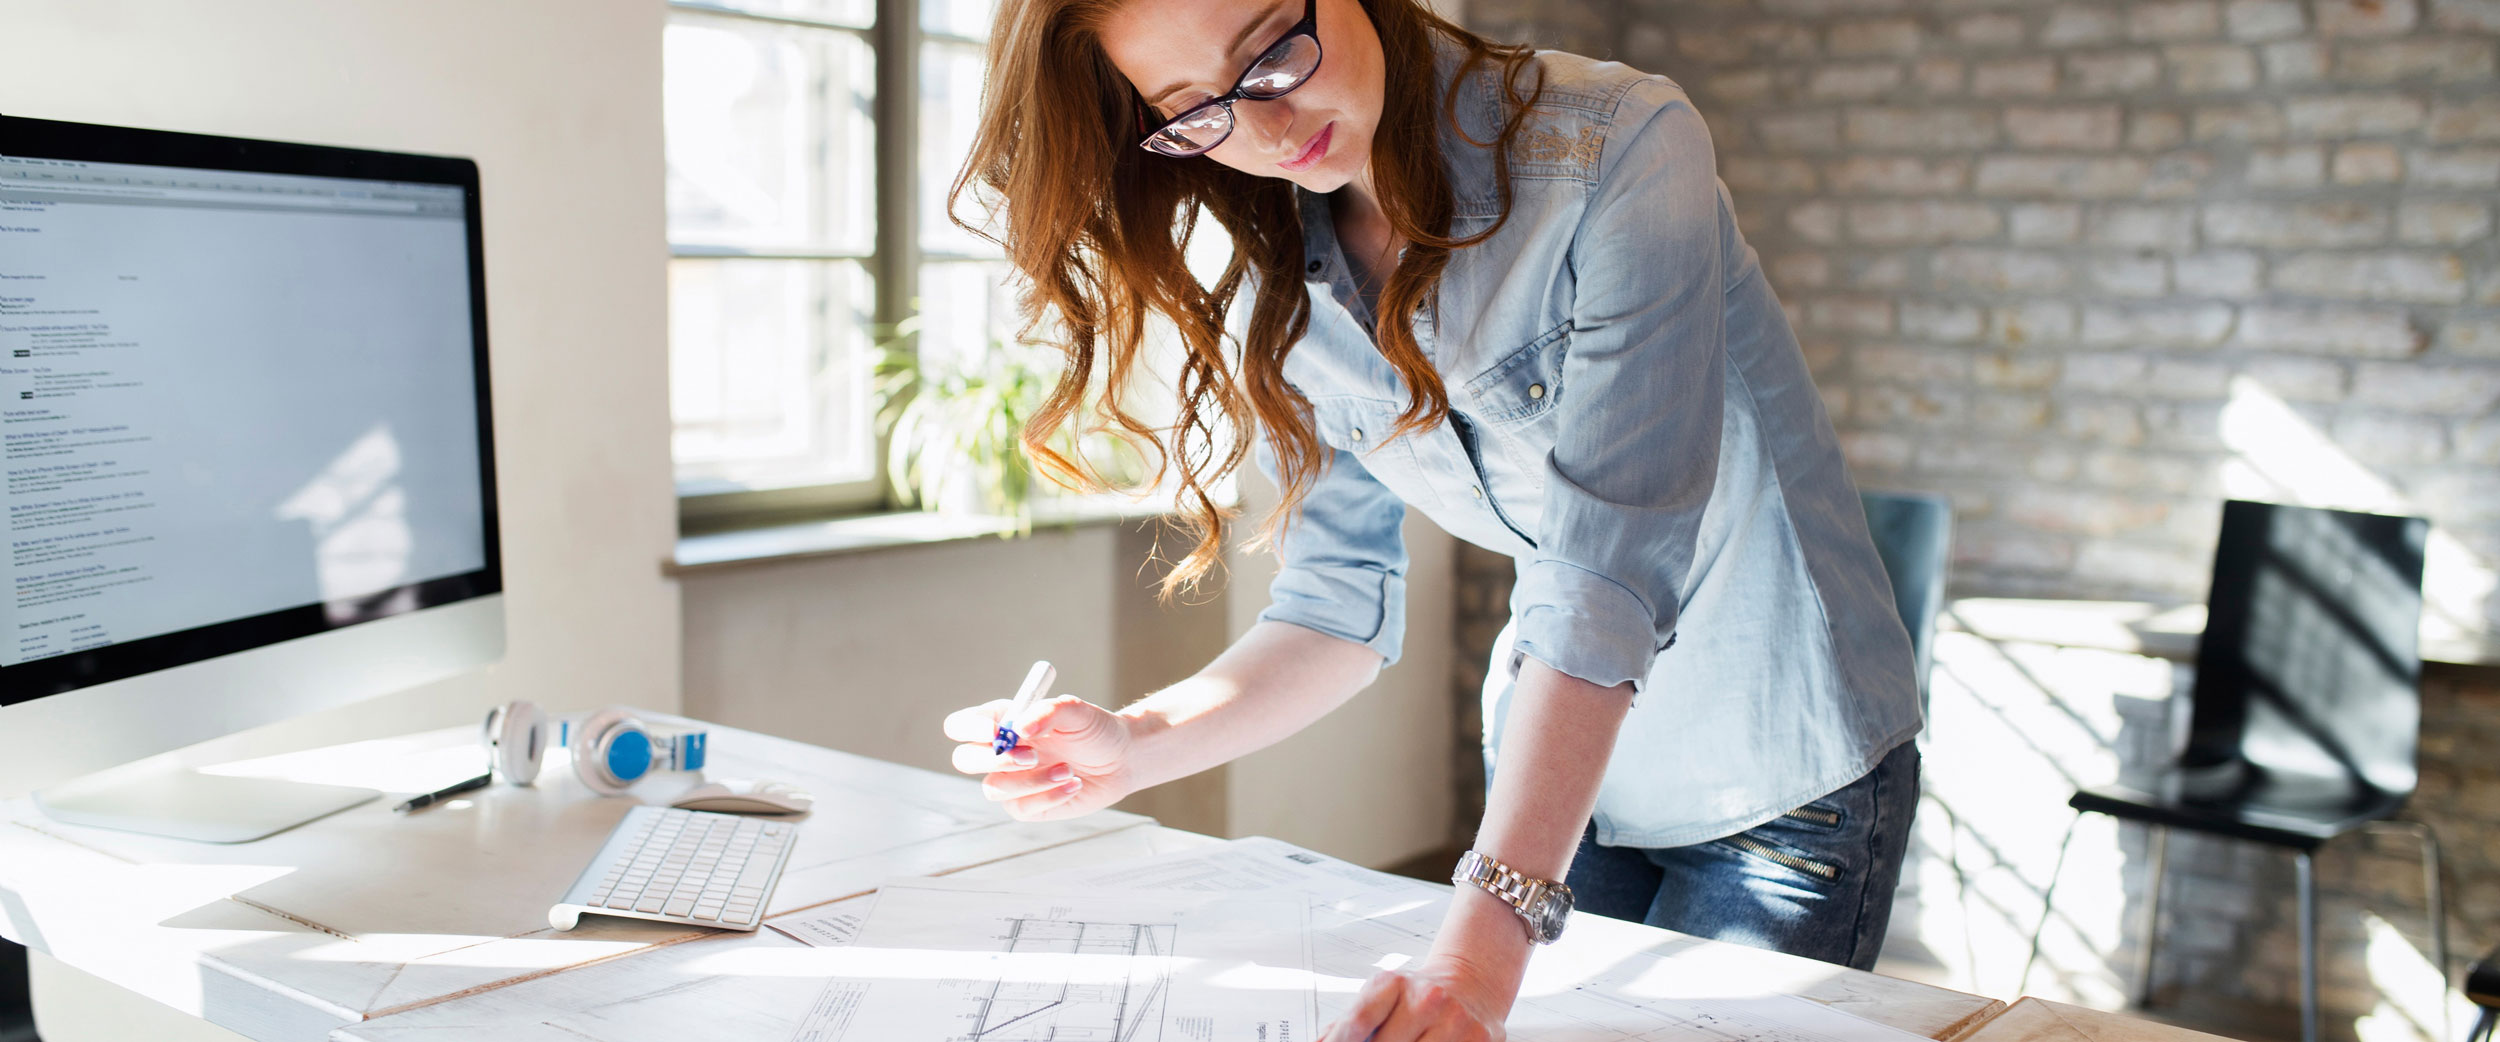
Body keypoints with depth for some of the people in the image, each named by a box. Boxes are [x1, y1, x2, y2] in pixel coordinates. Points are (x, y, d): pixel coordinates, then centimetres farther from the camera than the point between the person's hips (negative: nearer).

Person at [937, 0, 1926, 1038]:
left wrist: (1484, 944, -39)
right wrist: (1139, 745, -23)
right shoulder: (1279, 306, -7)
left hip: (1779, 771, -4)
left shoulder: (1620, 154, -26)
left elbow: (1608, 572, -33)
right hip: (1552, 769, 4)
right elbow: (1342, 601, -5)